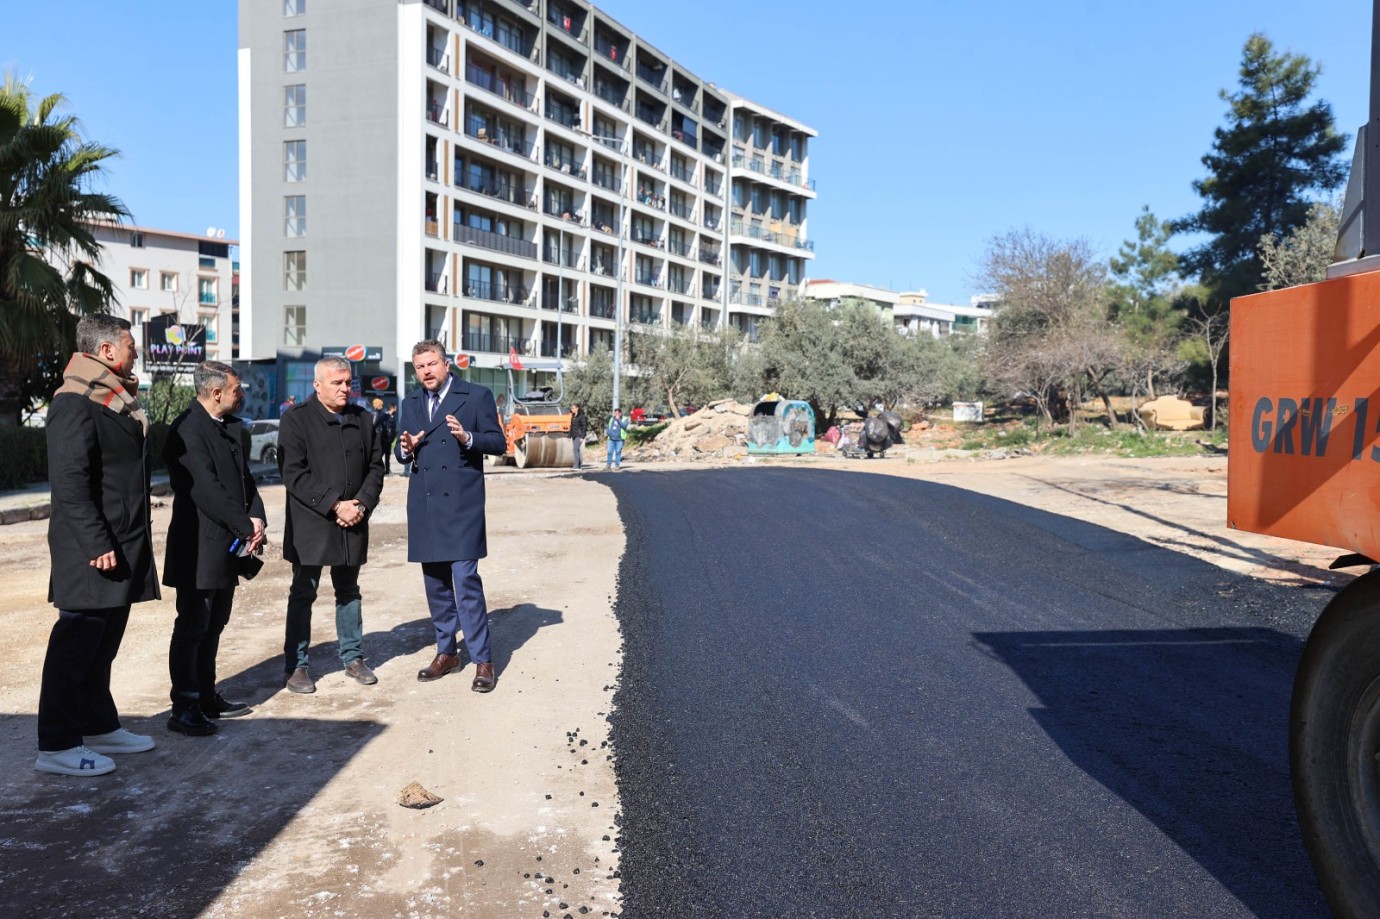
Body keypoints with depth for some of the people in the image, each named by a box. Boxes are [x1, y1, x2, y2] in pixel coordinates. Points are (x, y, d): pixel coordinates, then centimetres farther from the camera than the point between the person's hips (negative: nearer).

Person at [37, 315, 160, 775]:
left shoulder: (117, 399, 15)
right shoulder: (75, 402, -15)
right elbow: (69, 482, -21)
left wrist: (136, 539, 19)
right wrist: (96, 544, -24)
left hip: (123, 543, 10)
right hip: (92, 548, -10)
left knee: (102, 643, 17)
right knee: (75, 643, -2)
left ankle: (100, 727, 28)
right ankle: (56, 746, 6)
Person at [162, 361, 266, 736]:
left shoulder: (230, 427, 12)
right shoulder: (187, 431, -16)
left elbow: (244, 477, 12)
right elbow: (205, 490, -21)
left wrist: (256, 518, -4)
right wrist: (246, 527, -15)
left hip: (228, 545, 9)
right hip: (200, 547, -9)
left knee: (214, 624, 15)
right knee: (192, 626, -2)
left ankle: (206, 696, 26)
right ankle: (184, 708, 6)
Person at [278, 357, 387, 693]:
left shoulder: (363, 419, 9)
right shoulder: (296, 420, -6)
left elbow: (376, 466, 9)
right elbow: (294, 474, -13)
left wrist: (362, 504, -7)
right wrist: (334, 505, -17)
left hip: (353, 524, 4)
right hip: (311, 524, -4)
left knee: (349, 591, 15)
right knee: (303, 594, 5)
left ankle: (353, 657, 26)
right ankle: (296, 665, 15)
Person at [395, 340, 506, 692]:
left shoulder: (477, 396, 0)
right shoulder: (411, 403, 14)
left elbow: (498, 442, -3)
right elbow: (402, 454, 16)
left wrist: (468, 438, -21)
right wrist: (406, 449, -7)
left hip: (461, 503, -5)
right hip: (424, 505, 6)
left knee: (466, 579, -10)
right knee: (435, 582, 12)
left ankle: (482, 660, -2)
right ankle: (446, 653, 25)